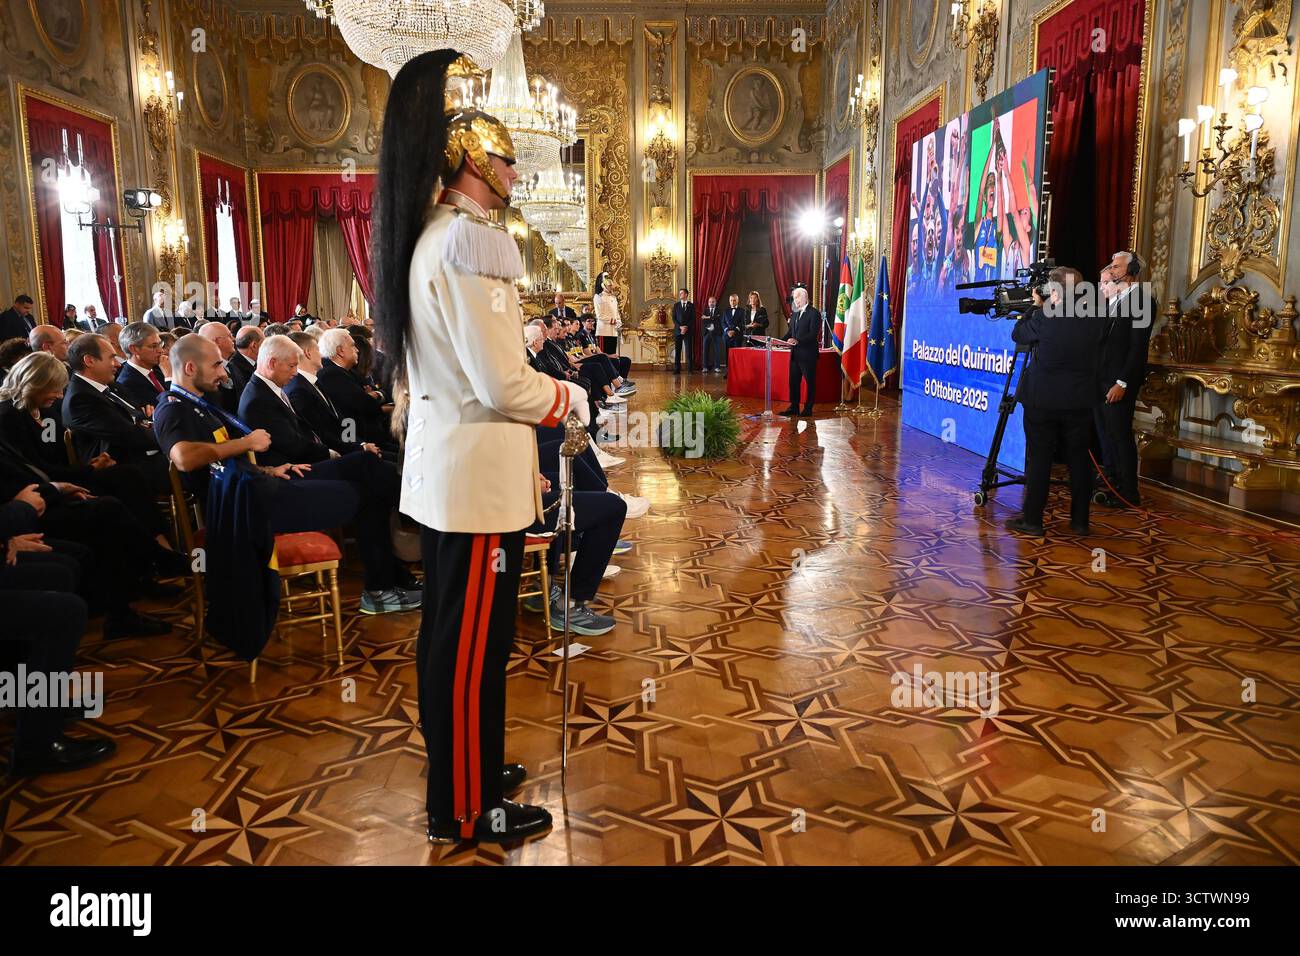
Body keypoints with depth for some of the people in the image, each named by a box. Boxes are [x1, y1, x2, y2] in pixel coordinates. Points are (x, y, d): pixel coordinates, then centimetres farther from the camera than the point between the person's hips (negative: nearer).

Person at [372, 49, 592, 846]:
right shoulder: (472, 240, -18)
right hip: (477, 475, -10)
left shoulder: (426, 236, 13)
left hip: (442, 470, 10)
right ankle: (467, 809, 19)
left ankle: (457, 771, 37)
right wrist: (568, 398, -4)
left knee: (449, 630, 19)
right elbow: (502, 385, -23)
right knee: (475, 642, 2)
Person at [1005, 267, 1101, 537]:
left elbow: (1018, 334, 2)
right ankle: (1080, 521, 17)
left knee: (1038, 461, 2)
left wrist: (1036, 307, 15)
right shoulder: (1093, 320, 0)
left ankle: (1032, 520, 8)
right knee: (1079, 460, 10)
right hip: (1080, 401, 4)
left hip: (1043, 400, -4)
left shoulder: (1044, 318, -13)